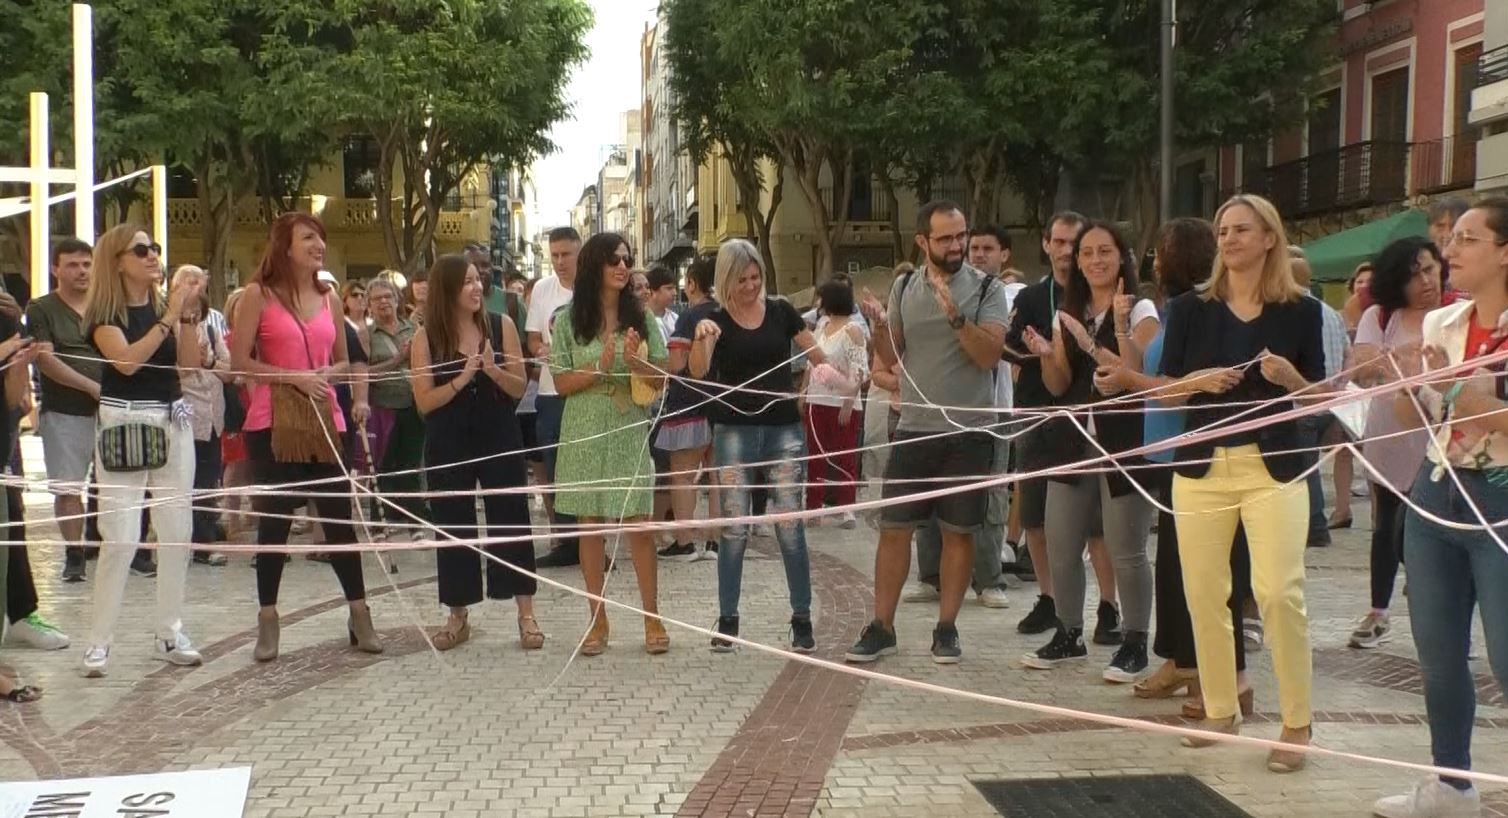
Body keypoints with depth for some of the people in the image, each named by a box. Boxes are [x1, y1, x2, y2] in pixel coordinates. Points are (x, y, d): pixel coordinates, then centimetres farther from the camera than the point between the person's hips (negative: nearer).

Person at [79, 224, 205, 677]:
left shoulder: (165, 305, 9)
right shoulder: (104, 313, -4)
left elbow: (190, 364, -1)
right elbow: (127, 360, -19)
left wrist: (187, 312, -11)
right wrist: (170, 316, -19)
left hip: (173, 423, 5)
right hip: (124, 425, -5)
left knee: (176, 533, 6)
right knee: (121, 538, -8)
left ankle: (170, 633, 16)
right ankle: (99, 642, 1)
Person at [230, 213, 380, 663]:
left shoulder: (329, 296, 12)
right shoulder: (258, 295, -1)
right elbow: (240, 361, -5)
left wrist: (327, 375, -3)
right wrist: (293, 377, -14)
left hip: (325, 420, 4)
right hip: (272, 423, -3)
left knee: (339, 517, 5)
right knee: (274, 520, 2)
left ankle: (360, 617, 13)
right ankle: (268, 622, 13)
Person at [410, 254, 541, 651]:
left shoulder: (502, 325, -1)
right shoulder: (426, 337, -4)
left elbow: (520, 388, -1)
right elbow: (424, 401, -7)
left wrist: (494, 371, -20)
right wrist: (462, 378, -19)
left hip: (500, 439, 0)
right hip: (448, 445, 0)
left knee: (511, 519, 0)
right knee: (454, 527, 6)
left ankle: (526, 614, 8)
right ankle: (458, 617, 19)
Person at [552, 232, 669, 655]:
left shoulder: (641, 318, 3)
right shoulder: (568, 320, 0)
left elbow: (661, 379, 3)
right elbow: (561, 382, -1)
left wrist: (636, 362, -16)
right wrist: (599, 367, -16)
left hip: (629, 433, 0)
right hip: (585, 434, 0)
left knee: (639, 524, 0)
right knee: (590, 525, 6)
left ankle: (651, 618, 10)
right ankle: (598, 619, 16)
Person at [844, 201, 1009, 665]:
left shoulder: (986, 289, -3)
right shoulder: (904, 288, 7)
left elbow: (989, 354, -13)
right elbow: (890, 360, 9)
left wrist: (956, 315, -26)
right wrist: (879, 327, -11)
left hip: (969, 431, -2)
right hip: (914, 429, 2)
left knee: (958, 531, 6)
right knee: (894, 527, 3)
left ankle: (946, 628, 16)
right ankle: (881, 627, 11)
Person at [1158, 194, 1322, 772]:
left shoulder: (1300, 311, 4)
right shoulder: (1191, 308, 7)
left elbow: (1320, 398, 6)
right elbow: (1166, 394, 8)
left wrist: (1290, 377, -14)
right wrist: (1199, 380, -12)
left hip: (1274, 466, -2)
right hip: (1201, 466, 2)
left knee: (1279, 592, -11)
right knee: (1203, 593, 3)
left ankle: (1296, 724, 1)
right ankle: (1220, 711, 18)